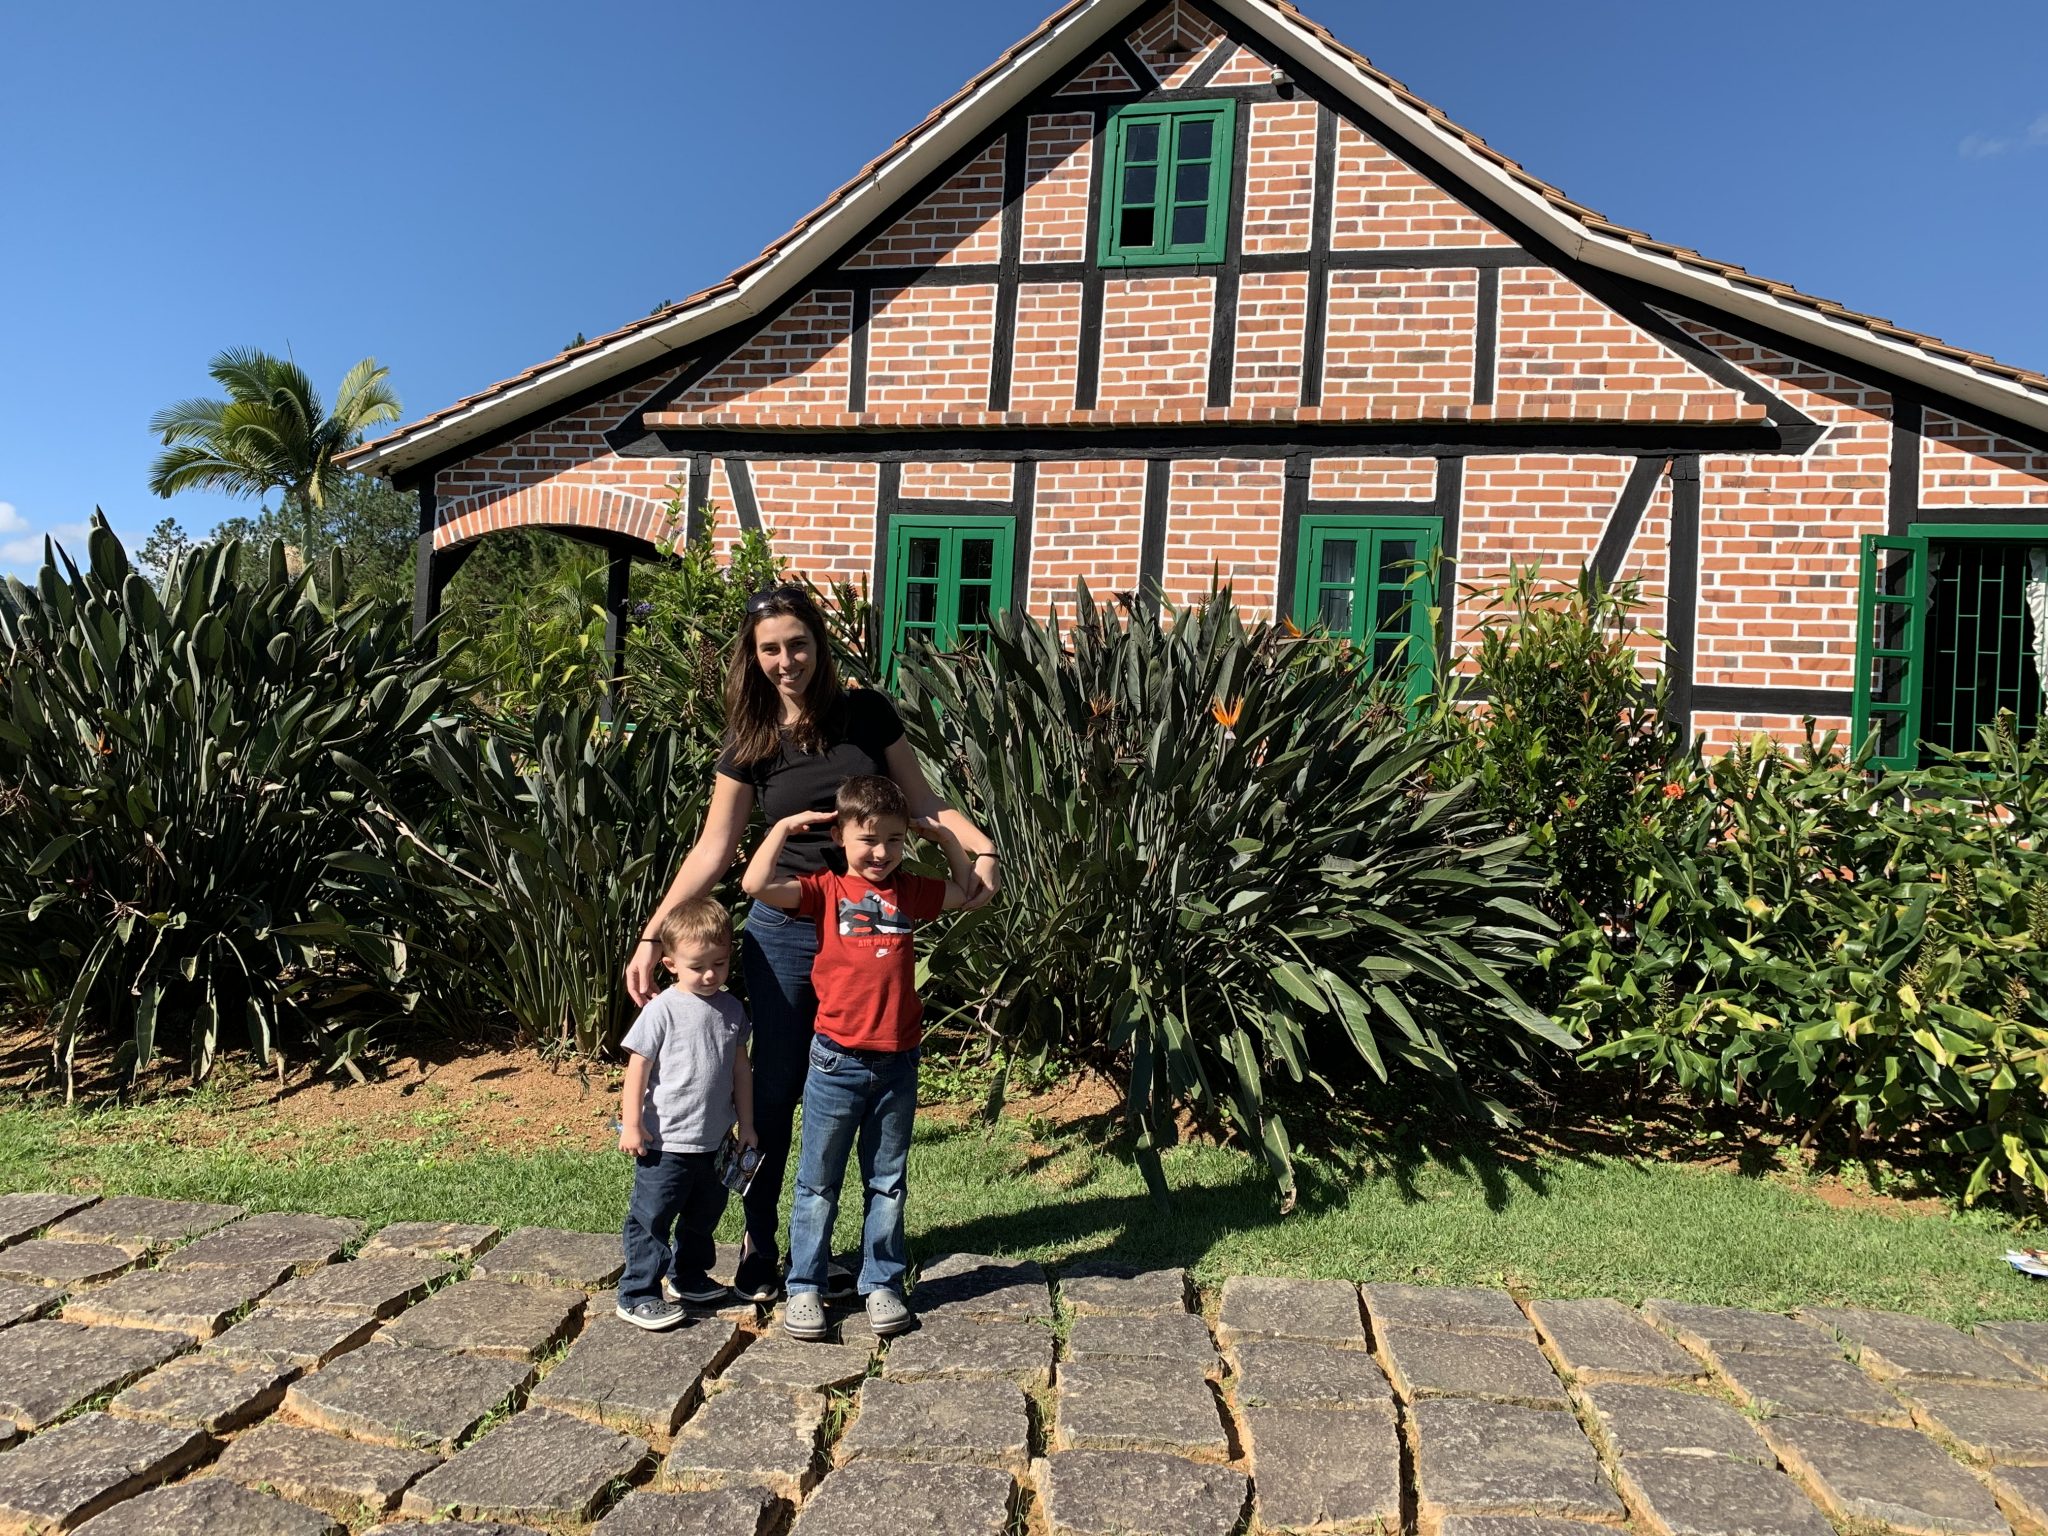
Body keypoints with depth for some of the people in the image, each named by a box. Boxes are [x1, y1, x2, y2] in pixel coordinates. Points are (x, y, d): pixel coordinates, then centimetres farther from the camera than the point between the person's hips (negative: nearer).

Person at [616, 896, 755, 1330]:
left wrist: (746, 1124, 12)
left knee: (704, 1215, 21)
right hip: (665, 1143, -6)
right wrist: (631, 1125, -12)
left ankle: (689, 1276, 39)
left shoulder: (732, 1009, 2)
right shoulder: (662, 1010, -14)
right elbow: (638, 1068, -10)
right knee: (652, 1218, 3)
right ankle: (637, 1294, 15)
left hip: (715, 1143, 6)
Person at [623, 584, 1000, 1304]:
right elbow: (712, 851, -2)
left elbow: (922, 801, 4)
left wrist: (983, 848, -12)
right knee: (774, 1090, 8)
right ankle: (758, 1250, 22)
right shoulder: (752, 742, -3)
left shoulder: (865, 712, -3)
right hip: (785, 930, 0)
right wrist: (652, 935, -8)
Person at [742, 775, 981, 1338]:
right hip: (838, 1059, -3)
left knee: (887, 1182, 14)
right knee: (818, 1181, 8)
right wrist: (784, 827, -11)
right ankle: (804, 1287, 20)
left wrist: (945, 835, 13)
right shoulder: (826, 890, -4)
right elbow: (757, 885, -19)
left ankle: (881, 1283, 26)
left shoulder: (910, 891, 8)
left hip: (898, 1061, 3)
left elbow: (969, 891, 24)